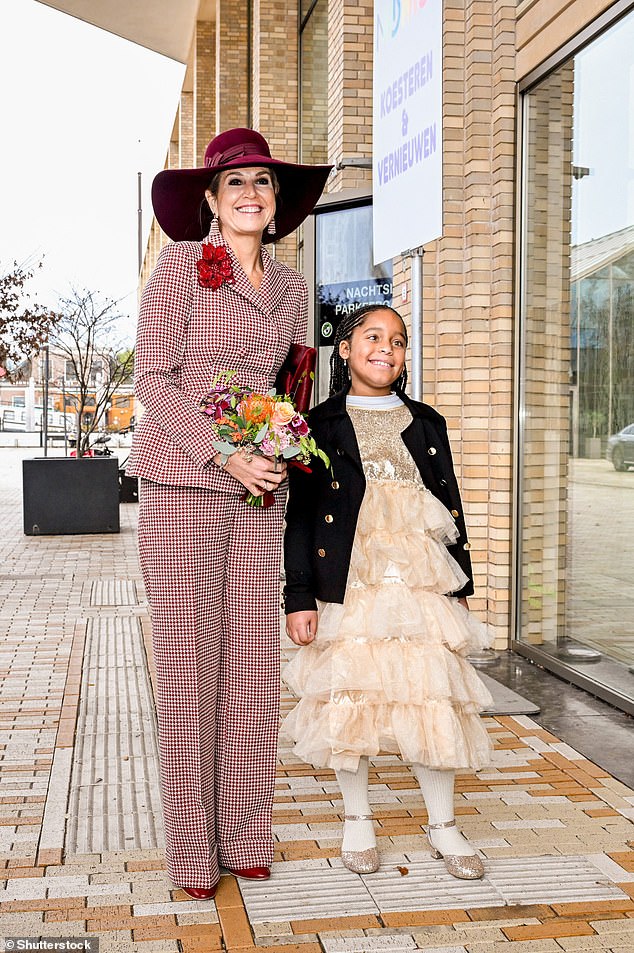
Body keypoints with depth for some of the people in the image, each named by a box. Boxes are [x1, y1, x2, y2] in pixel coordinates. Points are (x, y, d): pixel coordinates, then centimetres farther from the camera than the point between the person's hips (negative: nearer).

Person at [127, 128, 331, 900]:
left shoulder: (290, 287, 15)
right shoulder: (182, 265, -2)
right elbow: (153, 379, -7)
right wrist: (225, 455, -15)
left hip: (259, 493, 5)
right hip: (182, 485, -5)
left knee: (253, 661, 6)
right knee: (189, 661, 0)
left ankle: (246, 838, 20)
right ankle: (192, 851, 13)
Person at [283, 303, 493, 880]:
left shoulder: (427, 424, 12)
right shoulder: (320, 426, 3)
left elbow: (451, 509, 15)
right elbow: (300, 516, 0)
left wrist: (461, 586, 12)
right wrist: (299, 598, -6)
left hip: (423, 583, 2)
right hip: (349, 586, -2)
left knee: (432, 698, 2)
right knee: (349, 696, 4)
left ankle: (443, 825, 18)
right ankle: (358, 820, 23)